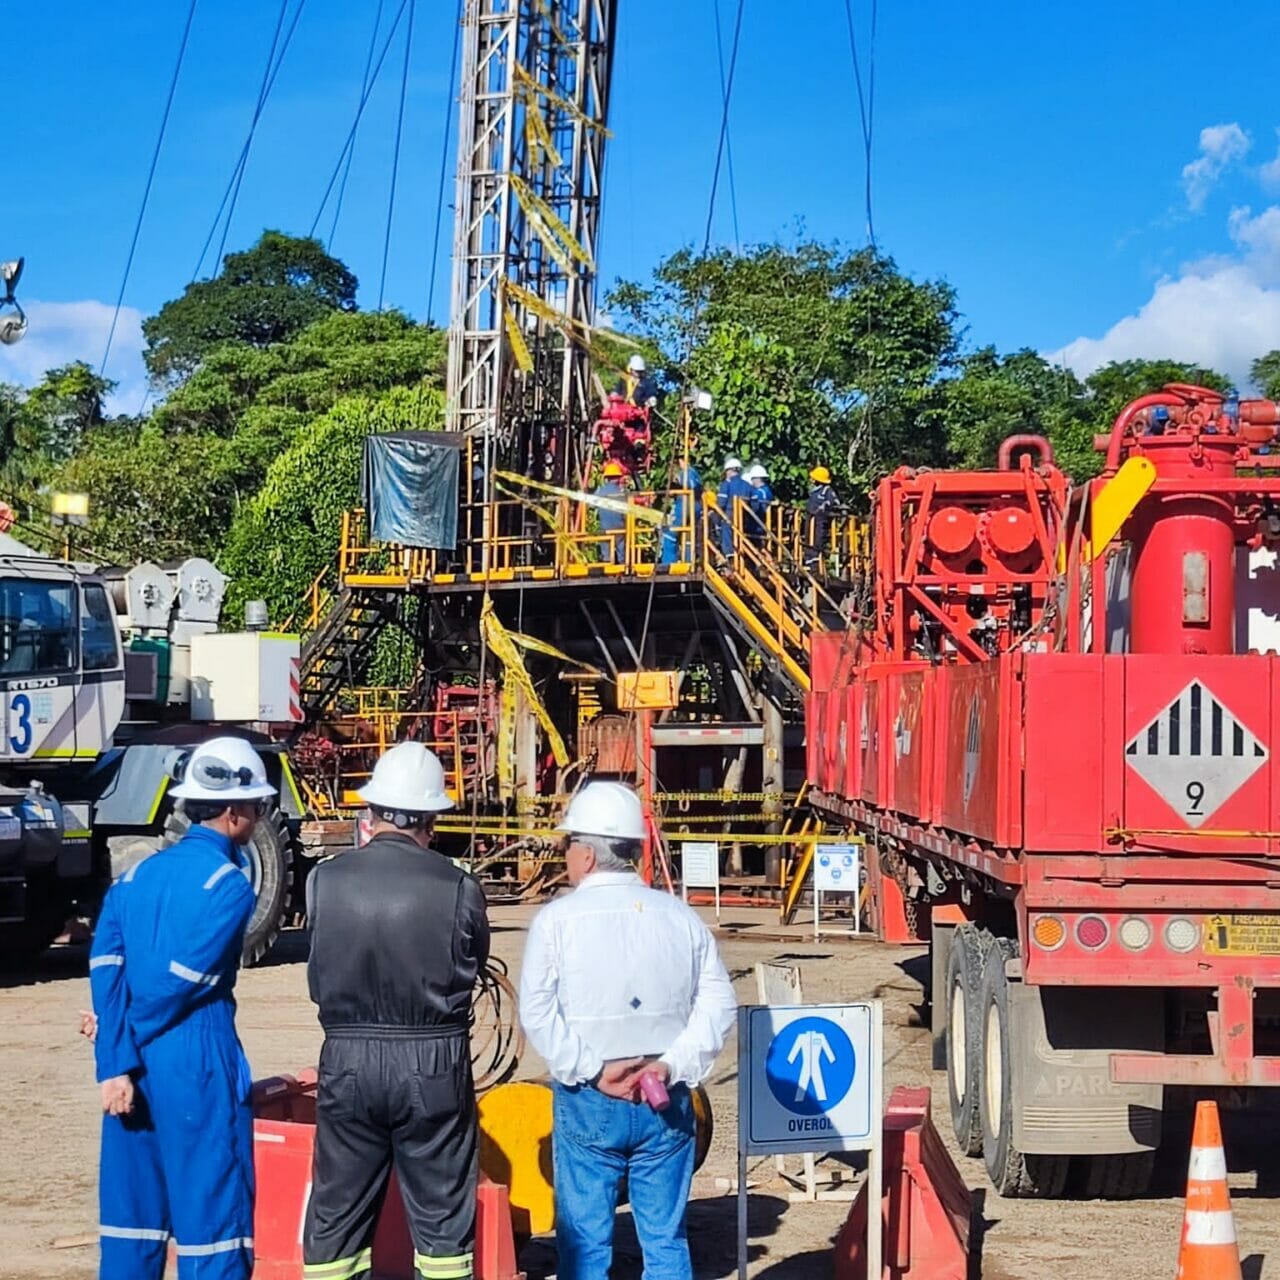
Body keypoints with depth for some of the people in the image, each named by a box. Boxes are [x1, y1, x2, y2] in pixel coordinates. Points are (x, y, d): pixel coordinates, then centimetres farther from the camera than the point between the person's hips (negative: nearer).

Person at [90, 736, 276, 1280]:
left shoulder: (136, 874, 10)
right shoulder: (230, 883, -9)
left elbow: (106, 966, -1)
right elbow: (184, 978, -13)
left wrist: (115, 1061, -6)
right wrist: (133, 1029, 3)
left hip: (136, 1066, 7)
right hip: (197, 1059, -7)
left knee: (131, 1212, 13)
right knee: (214, 1210, 0)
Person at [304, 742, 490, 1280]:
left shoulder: (325, 879, -8)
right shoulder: (457, 887, -12)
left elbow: (319, 973, 5)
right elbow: (472, 964, 1)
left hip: (347, 1062, 2)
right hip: (434, 1066, -1)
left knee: (337, 1214, 12)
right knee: (441, 1215, 10)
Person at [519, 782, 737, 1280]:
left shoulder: (556, 919, -6)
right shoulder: (680, 916, 4)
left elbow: (538, 1012, -12)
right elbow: (718, 1001, 0)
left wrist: (592, 1071, -10)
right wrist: (674, 1065, -5)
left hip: (588, 1103, -3)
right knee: (665, 1240, 11)